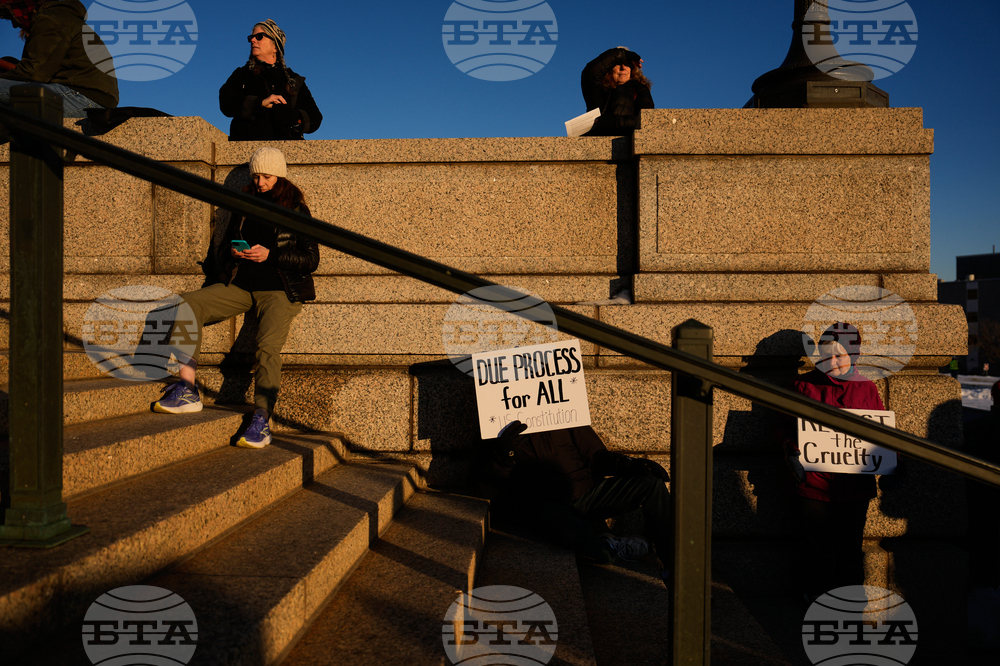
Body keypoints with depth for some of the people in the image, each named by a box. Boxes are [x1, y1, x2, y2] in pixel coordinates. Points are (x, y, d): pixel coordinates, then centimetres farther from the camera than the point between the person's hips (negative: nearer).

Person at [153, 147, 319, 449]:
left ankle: (262, 421, -27)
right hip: (239, 286, 5)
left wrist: (270, 254, -15)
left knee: (267, 347, -29)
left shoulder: (295, 210, 2)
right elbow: (223, 249, 23)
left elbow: (311, 259, -5)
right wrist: (232, 252, -2)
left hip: (279, 290, -5)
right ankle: (187, 390, -21)